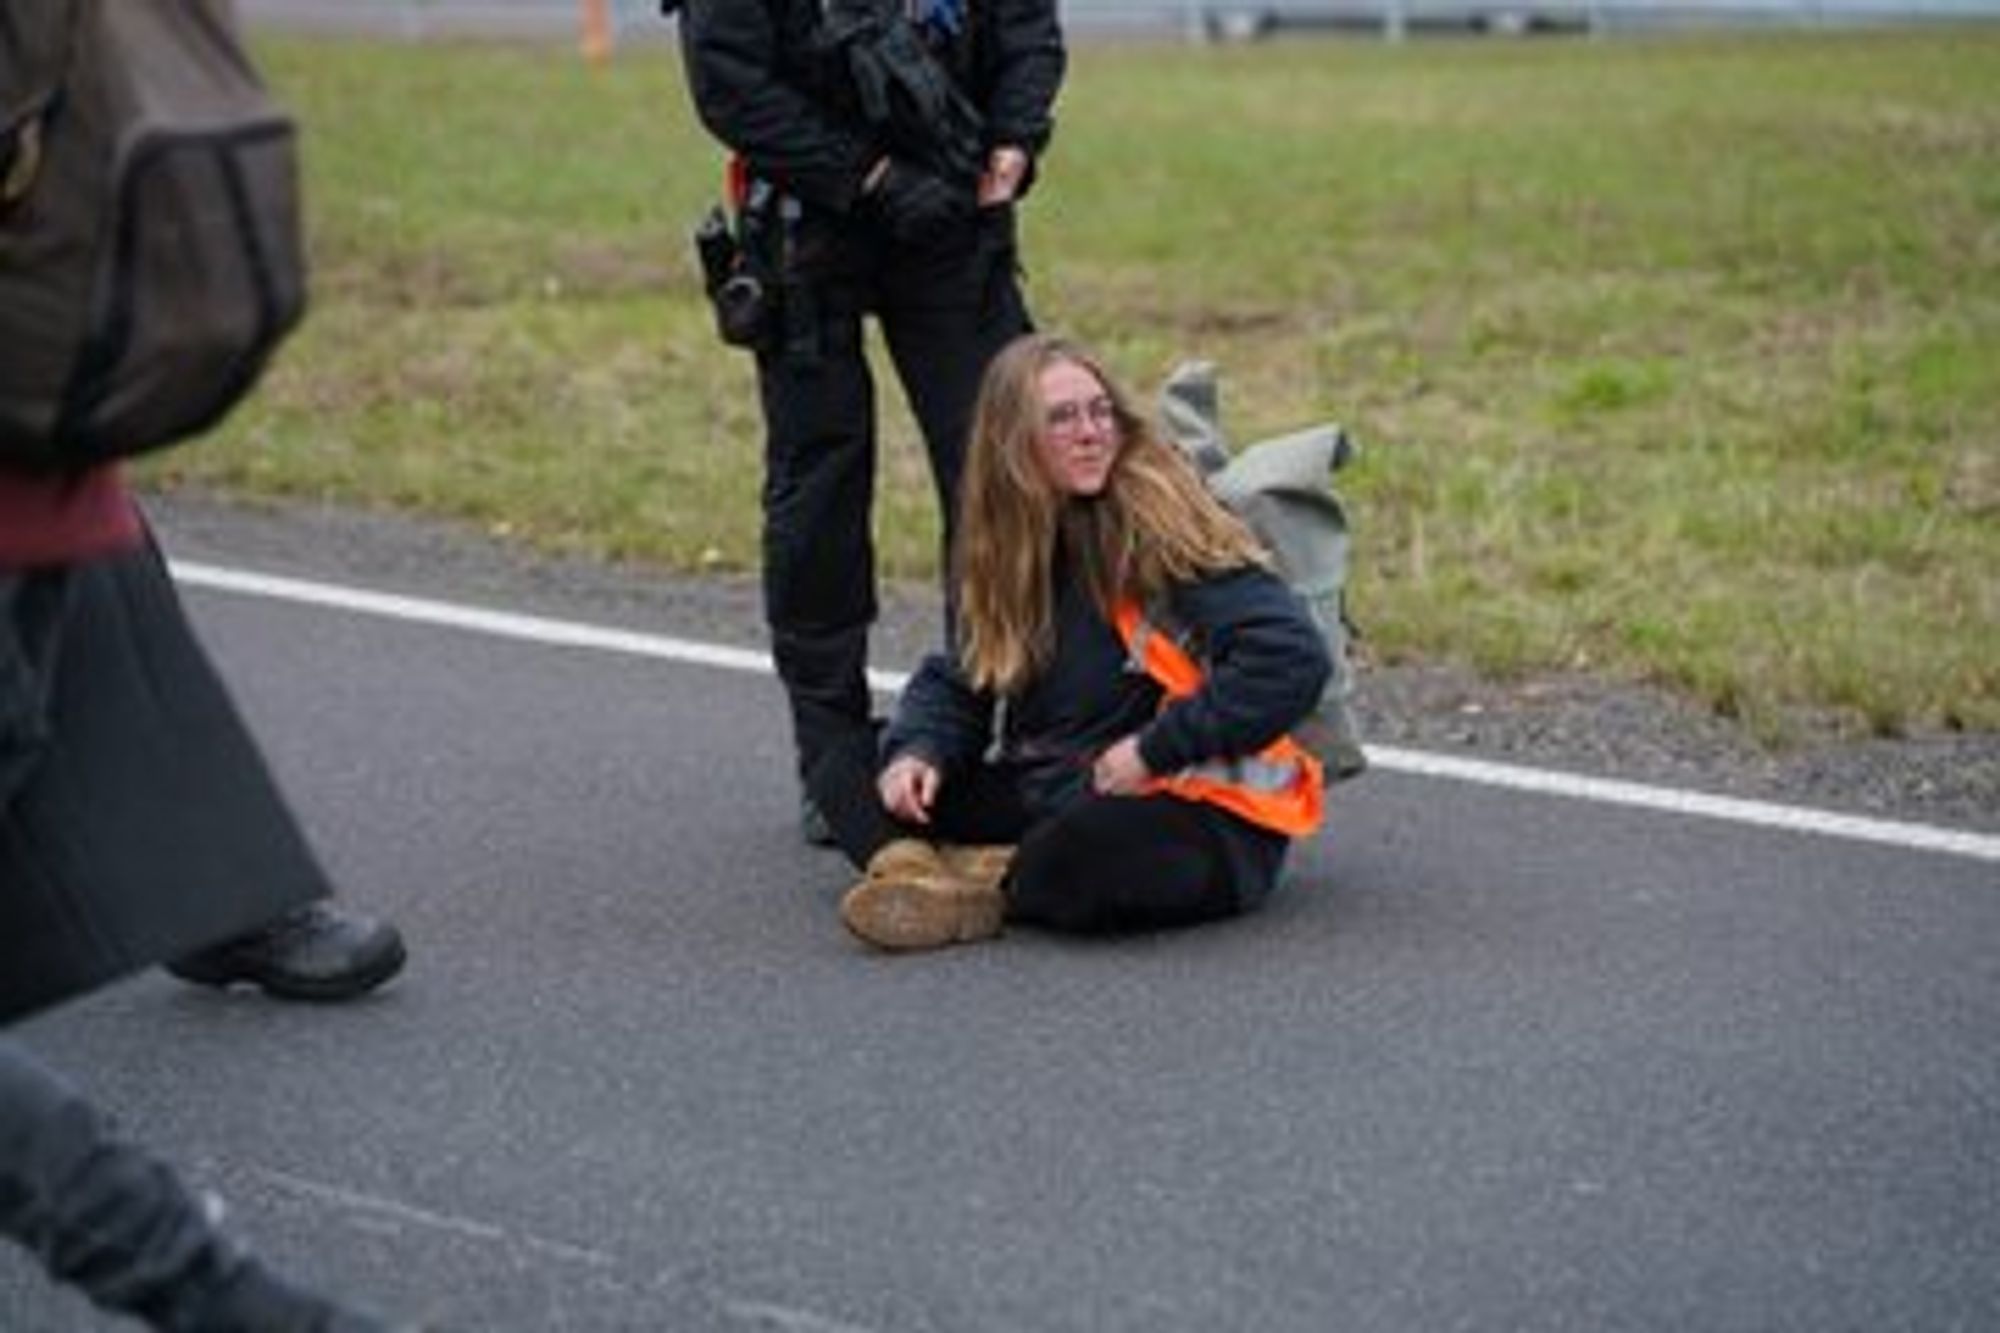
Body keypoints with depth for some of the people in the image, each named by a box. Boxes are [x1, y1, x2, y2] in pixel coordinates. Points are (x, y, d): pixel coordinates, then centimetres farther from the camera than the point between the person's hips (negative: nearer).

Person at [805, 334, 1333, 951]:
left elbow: (1293, 658, -20)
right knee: (844, 767, 0)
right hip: (1048, 798, 7)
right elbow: (959, 680, 15)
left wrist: (1154, 749, -17)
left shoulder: (1163, 527, -13)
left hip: (1192, 812, -7)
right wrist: (919, 750, -8)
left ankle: (994, 888, -9)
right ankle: (913, 872, -30)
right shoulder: (1002, 546, 8)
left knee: (1088, 852, -41)